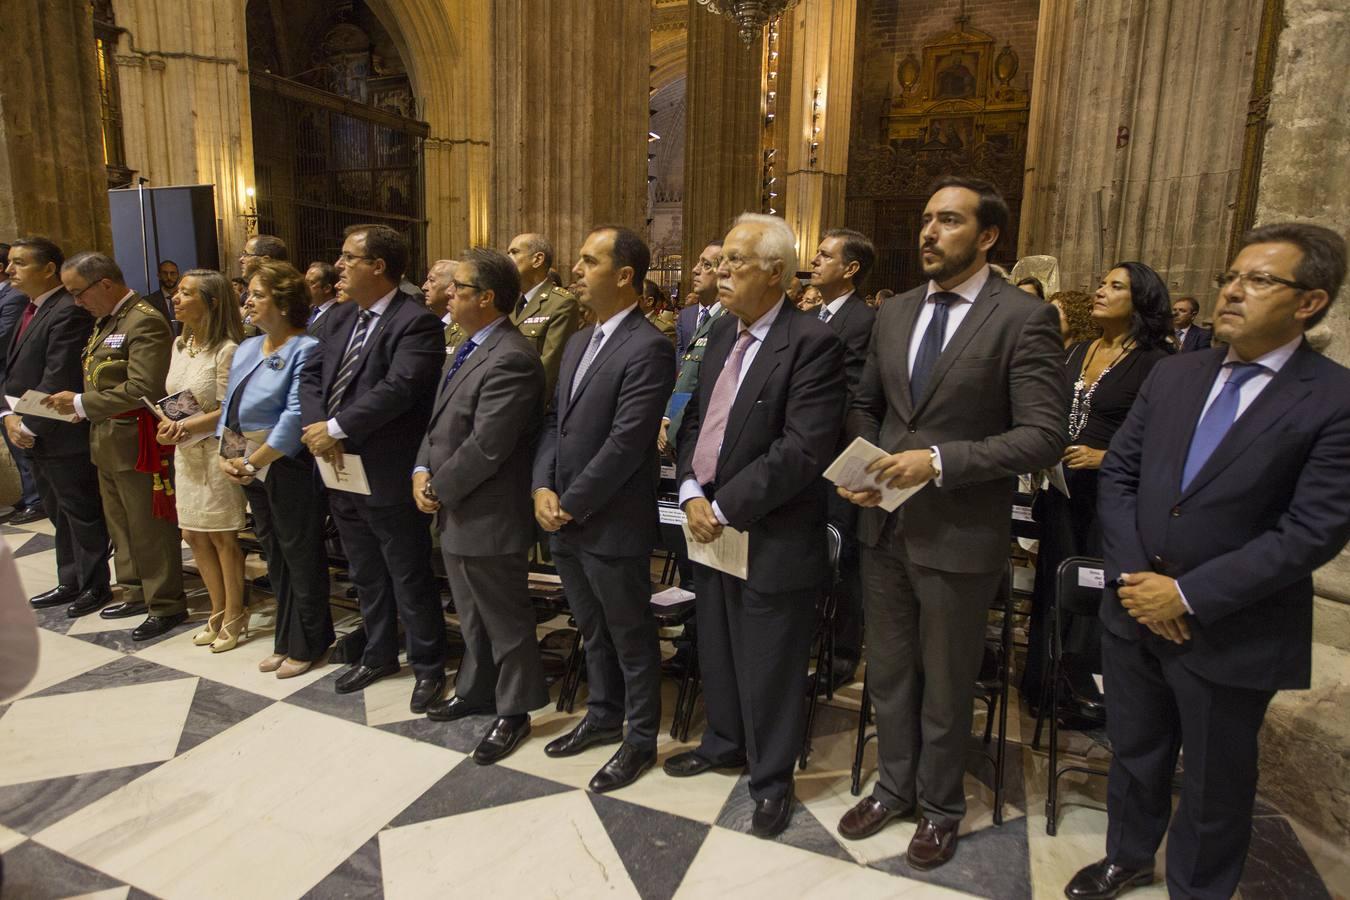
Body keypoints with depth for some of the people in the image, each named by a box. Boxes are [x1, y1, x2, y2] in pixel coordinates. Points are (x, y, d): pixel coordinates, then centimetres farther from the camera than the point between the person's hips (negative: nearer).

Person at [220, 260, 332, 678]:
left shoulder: (305, 349, -14)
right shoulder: (246, 349, 11)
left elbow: (295, 416, -21)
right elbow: (231, 407, 12)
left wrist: (254, 460, -17)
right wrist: (227, 456, -1)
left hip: (289, 467, -8)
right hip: (251, 466, 8)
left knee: (301, 557, 5)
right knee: (275, 556, 17)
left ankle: (307, 644, 20)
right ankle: (286, 639, 31)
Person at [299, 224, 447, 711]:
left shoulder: (416, 322, -16)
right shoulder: (340, 316, 11)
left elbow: (398, 389, -26)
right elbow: (310, 374, 10)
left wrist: (337, 429, -22)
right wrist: (318, 427, -8)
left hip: (388, 476, -8)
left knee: (409, 579, 6)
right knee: (366, 576, 22)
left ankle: (429, 667, 23)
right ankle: (379, 655, 40)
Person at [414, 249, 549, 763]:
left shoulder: (511, 360, -23)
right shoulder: (469, 349, 11)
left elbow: (486, 446, -26)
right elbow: (441, 421, 14)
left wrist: (440, 488, -14)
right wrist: (422, 470, -1)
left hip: (487, 517, -10)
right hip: (455, 512, 10)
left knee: (505, 619, 9)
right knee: (472, 615, 24)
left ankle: (513, 712, 27)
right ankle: (476, 691, 43)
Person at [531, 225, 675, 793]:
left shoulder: (648, 349, -16)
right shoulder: (578, 342, 12)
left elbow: (625, 443, -21)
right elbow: (554, 421, 12)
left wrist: (570, 505, -15)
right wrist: (542, 487, -3)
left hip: (612, 526, -8)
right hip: (564, 521, 8)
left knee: (631, 638, 10)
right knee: (592, 631, 23)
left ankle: (640, 738, 29)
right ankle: (604, 715, 43)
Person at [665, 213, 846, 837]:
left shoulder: (812, 343, -17)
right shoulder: (723, 332, 9)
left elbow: (802, 451, -23)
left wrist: (724, 507, -19)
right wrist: (692, 493, -4)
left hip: (771, 536, -7)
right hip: (708, 524, 8)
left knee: (768, 667, 9)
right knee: (716, 650, 23)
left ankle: (771, 780, 32)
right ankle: (725, 742, 47)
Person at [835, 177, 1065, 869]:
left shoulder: (1023, 319, -11)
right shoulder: (894, 314, 7)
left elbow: (1044, 436, -16)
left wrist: (939, 461, -24)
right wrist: (864, 465, -5)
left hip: (959, 535, -5)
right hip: (883, 523, 5)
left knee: (945, 685, 15)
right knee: (887, 672, 20)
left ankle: (940, 806, 40)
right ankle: (895, 786, 44)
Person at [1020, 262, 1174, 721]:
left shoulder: (1155, 363, -9)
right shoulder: (1076, 352, 10)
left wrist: (1106, 458, -20)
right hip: (1064, 489, 6)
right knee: (1053, 584, 13)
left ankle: (1093, 695, 24)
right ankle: (1044, 681, 30)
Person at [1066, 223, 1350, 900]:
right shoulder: (1173, 374, 3)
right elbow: (1118, 472, 2)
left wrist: (1187, 595, -19)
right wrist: (1132, 576, -10)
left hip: (1231, 634, -4)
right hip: (1133, 612, 5)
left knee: (1214, 783, 17)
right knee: (1133, 752, 23)